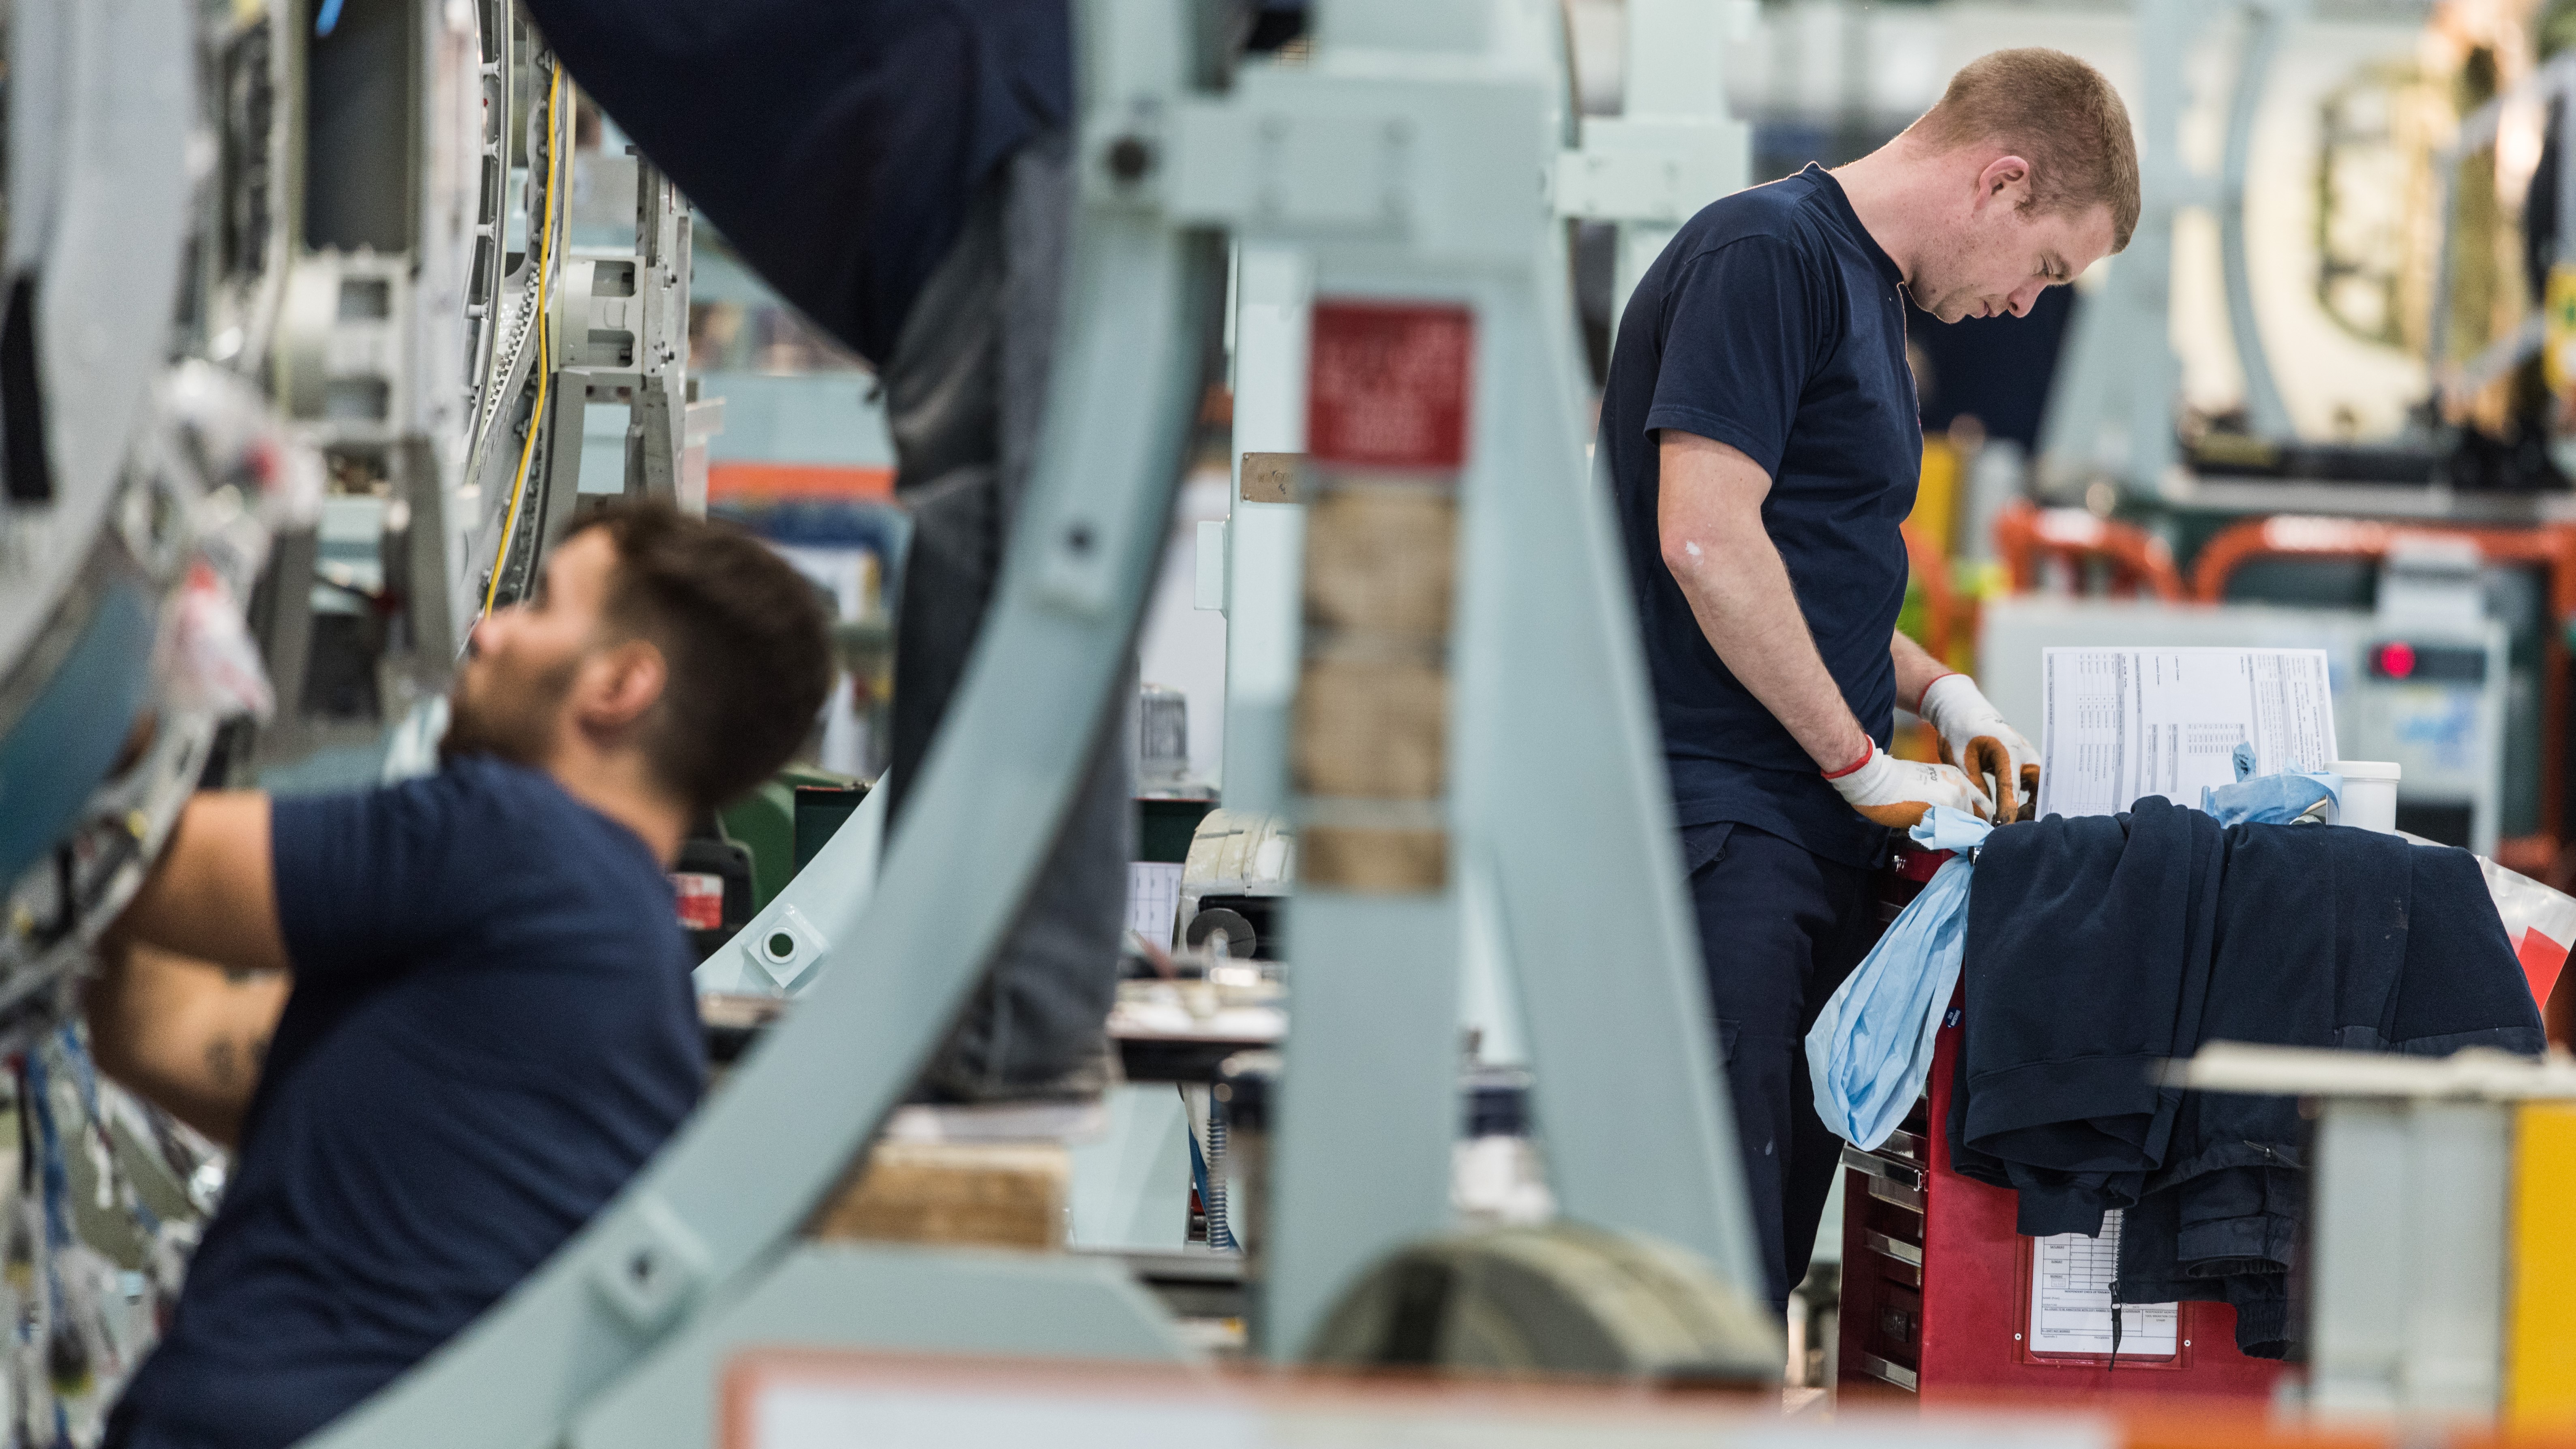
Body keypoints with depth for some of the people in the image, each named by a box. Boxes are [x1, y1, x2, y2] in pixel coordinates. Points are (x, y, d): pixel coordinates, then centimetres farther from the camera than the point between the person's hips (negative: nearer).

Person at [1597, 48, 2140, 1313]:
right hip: (1717, 823, -10)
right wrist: (1869, 767, -11)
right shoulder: (1766, 252, -10)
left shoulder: (1866, 291, 21)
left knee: (1773, 1243, 8)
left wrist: (1940, 696, 15)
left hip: (1814, 833, 10)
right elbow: (1707, 544, -19)